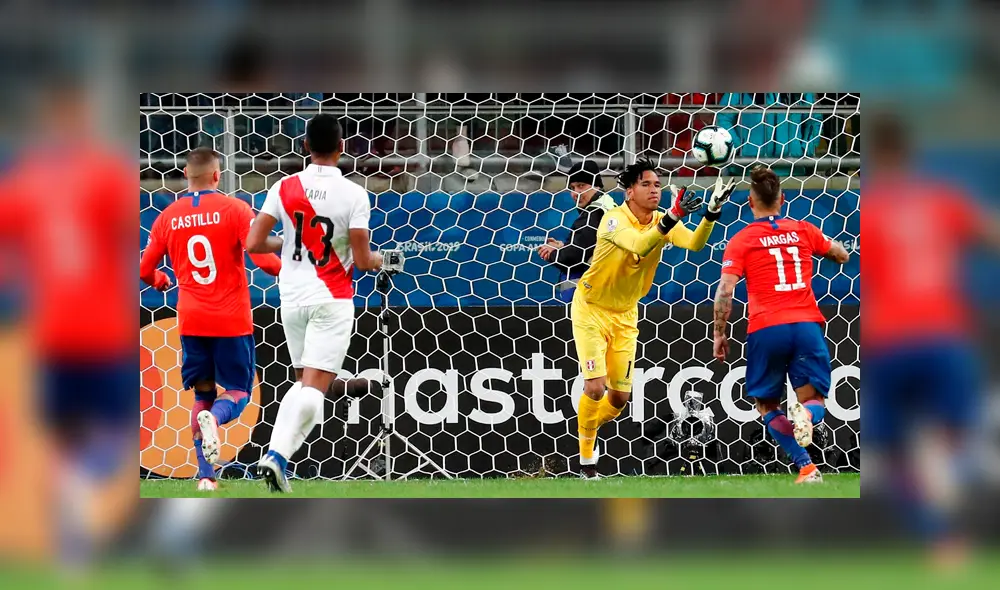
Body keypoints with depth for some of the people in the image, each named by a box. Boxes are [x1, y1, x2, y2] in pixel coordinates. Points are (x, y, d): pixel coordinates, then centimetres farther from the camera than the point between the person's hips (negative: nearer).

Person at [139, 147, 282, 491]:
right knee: (238, 393, 6)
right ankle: (213, 418, -29)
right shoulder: (234, 209, -7)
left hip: (191, 321, 3)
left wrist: (159, 281, 32)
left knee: (202, 394, 14)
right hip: (232, 320, -3)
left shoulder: (168, 217, 4)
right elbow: (262, 258, -16)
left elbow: (144, 271, 9)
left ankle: (206, 475, 6)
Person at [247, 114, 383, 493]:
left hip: (292, 297, 4)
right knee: (314, 387, -6)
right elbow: (362, 260, -10)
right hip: (332, 300, -4)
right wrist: (377, 260, 13)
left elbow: (254, 243, -1)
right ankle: (278, 456, -23)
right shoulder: (353, 195, -10)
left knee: (304, 382, 18)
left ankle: (276, 452, 7)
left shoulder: (285, 188, -1)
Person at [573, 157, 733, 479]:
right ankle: (586, 458, 7)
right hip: (591, 310, -5)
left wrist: (712, 212, -42)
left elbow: (694, 243, -25)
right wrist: (673, 216, -58)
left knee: (620, 397, 6)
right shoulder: (614, 219, -24)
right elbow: (639, 246, -44)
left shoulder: (662, 221, -8)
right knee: (595, 387, -13)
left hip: (625, 314, 5)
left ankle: (589, 430, 37)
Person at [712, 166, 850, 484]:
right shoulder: (802, 230, 11)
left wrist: (719, 335, 3)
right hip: (807, 325, 2)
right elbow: (842, 256, 26)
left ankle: (806, 467, -8)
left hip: (765, 329, -2)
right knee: (814, 400, 11)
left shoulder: (742, 240, 4)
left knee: (768, 408, 13)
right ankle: (805, 414, -29)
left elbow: (724, 291, -5)